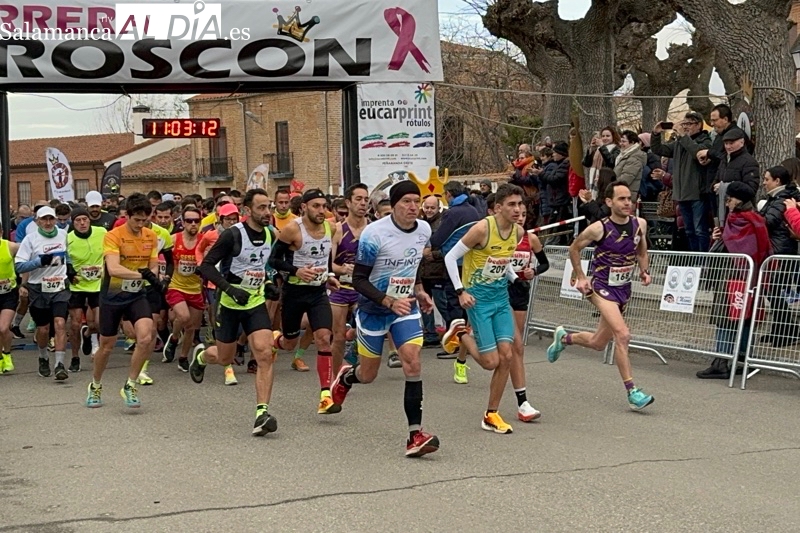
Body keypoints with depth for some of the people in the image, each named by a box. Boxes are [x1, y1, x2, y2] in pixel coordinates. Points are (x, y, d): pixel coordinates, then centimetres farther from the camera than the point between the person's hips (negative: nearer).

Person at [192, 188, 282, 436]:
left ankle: (262, 412, -16)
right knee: (225, 358, 13)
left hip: (256, 304, 4)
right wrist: (230, 288, -27)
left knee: (265, 355, -16)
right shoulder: (233, 235, -16)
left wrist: (267, 285, 4)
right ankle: (200, 355, 49)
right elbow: (206, 266, -16)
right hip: (230, 305, -4)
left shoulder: (270, 236, 2)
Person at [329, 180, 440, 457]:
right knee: (368, 374, 9)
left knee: (413, 363, -17)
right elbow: (359, 279, -18)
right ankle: (345, 377, 48)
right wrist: (390, 302, -29)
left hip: (406, 307, 3)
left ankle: (415, 434, -16)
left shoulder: (424, 230, -3)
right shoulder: (374, 234, -21)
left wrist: (418, 289, 10)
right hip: (373, 309, -3)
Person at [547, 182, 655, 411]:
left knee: (598, 343, 16)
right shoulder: (599, 229, -16)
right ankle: (632, 391, -17)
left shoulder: (639, 224, -3)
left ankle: (563, 338, 45)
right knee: (623, 335, -23)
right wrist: (580, 277, -4)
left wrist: (644, 271, -1)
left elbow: (642, 252, 16)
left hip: (624, 289, 6)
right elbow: (575, 248, 1)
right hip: (602, 288, -6)